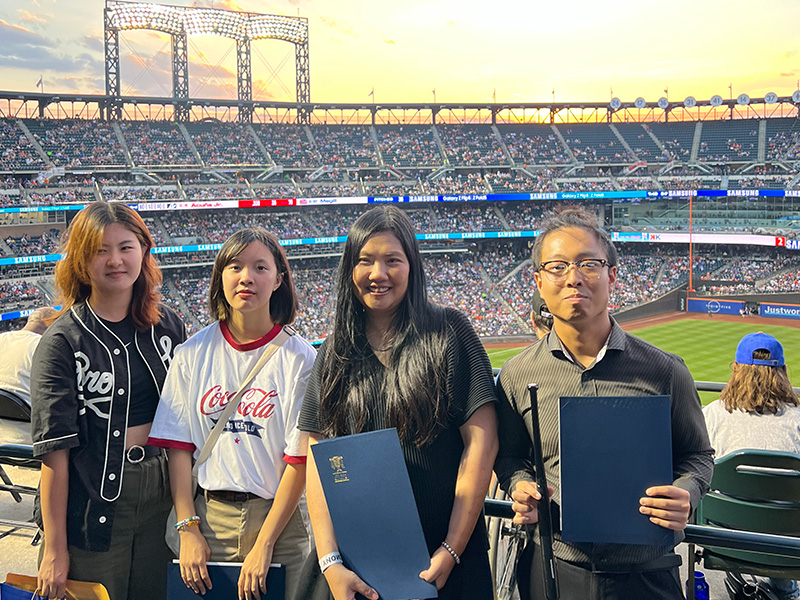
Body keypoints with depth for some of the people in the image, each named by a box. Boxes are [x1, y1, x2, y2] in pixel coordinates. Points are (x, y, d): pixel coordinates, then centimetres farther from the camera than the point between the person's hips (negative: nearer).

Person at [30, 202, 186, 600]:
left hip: (161, 497, 4)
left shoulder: (168, 326, 5)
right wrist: (55, 549, -13)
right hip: (93, 504, -4)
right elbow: (54, 450, -11)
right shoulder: (62, 342, -9)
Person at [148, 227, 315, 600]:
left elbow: (300, 460, -8)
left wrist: (263, 545, -12)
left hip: (278, 517, -2)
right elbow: (178, 448, 3)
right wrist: (188, 530, -5)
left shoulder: (299, 358, -6)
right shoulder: (192, 355, 3)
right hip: (209, 517, 2)